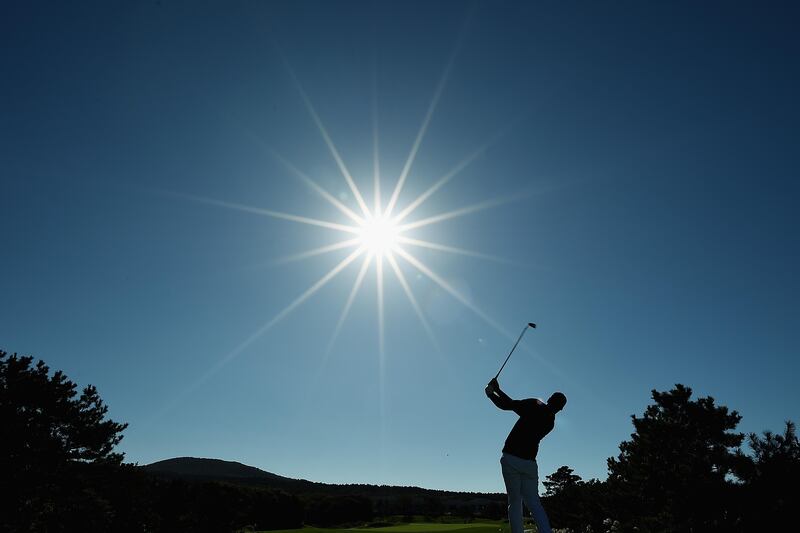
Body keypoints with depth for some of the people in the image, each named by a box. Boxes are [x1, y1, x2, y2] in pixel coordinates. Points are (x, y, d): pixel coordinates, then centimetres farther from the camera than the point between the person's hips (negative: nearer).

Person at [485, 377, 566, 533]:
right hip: (529, 463, 4)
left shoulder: (535, 405, -4)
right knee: (533, 501, 10)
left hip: (511, 459, -4)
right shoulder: (550, 423, 13)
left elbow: (509, 405, -10)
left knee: (514, 501, 3)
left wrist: (496, 391, 4)